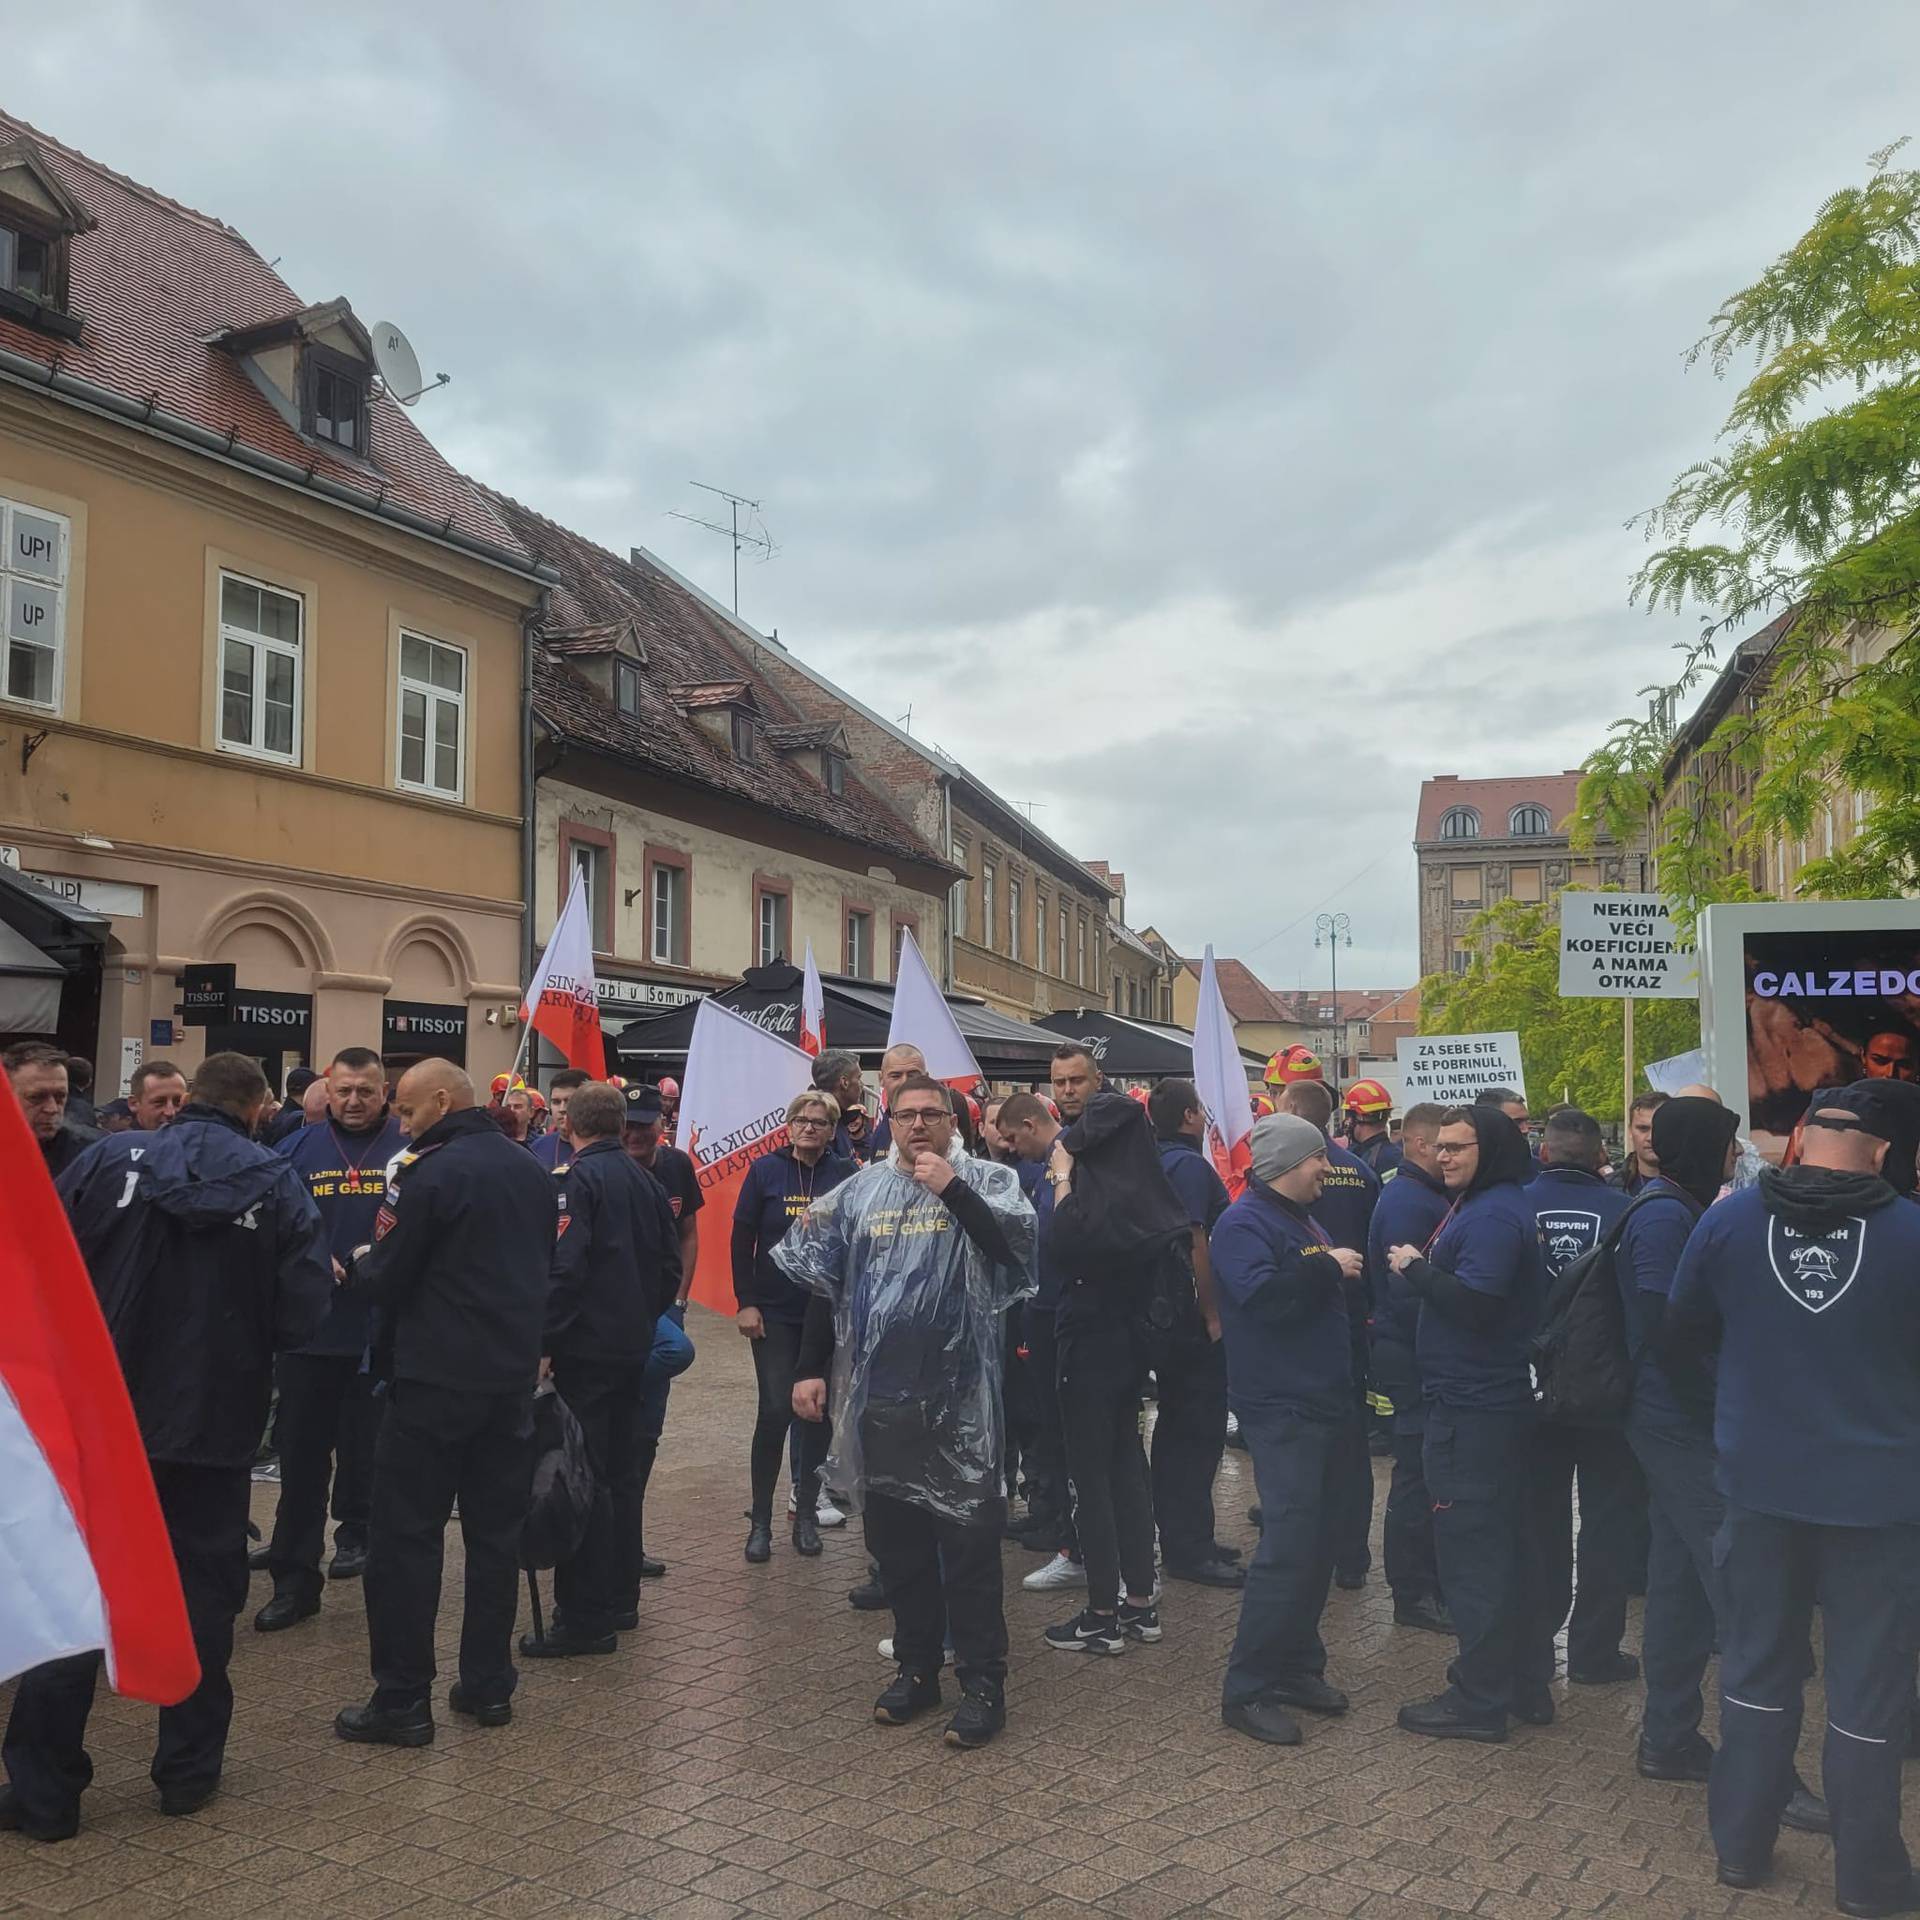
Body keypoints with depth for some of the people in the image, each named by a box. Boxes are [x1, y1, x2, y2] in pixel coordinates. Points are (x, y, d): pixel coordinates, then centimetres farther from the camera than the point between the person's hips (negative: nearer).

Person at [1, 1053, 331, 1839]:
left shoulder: (110, 1159, -6)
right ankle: (188, 1769, 22)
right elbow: (303, 1307, -12)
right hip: (214, 1419, 0)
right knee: (202, 1588, 13)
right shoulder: (277, 1185, -7)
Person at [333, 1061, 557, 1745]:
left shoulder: (432, 1173, -14)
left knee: (406, 1537, 3)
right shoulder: (531, 1170, 7)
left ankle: (403, 1701, 7)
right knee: (496, 1530, 13)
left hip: (435, 1379, -7)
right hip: (513, 1375, 7)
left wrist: (357, 1265, 10)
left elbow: (386, 1282, -10)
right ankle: (489, 1684, 21)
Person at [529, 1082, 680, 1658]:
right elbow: (670, 1264, 15)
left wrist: (544, 1344, -16)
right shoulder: (645, 1182, 11)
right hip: (633, 1348, 8)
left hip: (585, 1351, -8)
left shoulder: (573, 1179, -12)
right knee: (621, 1474, 16)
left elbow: (562, 1268, -20)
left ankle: (585, 1619, 0)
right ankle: (618, 1597, 26)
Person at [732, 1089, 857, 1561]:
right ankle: (760, 1521, 7)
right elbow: (742, 1239, 0)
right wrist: (745, 1302, -5)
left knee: (819, 1414, 7)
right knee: (775, 1412, -6)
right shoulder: (765, 1170, -1)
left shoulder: (846, 1176, -1)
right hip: (775, 1313, -1)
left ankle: (806, 1515, 20)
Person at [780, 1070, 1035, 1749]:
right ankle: (917, 1668, 28)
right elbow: (826, 1283, 12)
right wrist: (809, 1369, 8)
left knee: (968, 1541, -1)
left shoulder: (986, 1182, 0)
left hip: (960, 1395, -4)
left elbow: (1017, 1248, -17)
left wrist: (951, 1187, -18)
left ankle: (982, 1682, 10)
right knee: (896, 1540, 14)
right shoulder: (859, 1193, 10)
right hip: (879, 1394, 4)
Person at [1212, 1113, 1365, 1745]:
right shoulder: (1244, 1223, -12)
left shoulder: (1304, 1220, 17)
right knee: (1288, 1546, -11)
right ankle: (1245, 1690, -2)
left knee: (1317, 1542, 13)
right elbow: (1263, 1296, -28)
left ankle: (1298, 1666, 26)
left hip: (1321, 1403, 9)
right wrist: (1328, 1269, -18)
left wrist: (1352, 1272, 6)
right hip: (1279, 1409, -9)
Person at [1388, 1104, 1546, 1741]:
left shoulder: (1492, 1216, -18)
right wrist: (1424, 1270, 5)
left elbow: (1473, 1302, -27)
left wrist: (1415, 1268, -15)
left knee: (1470, 1547, -3)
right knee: (1502, 1543, 18)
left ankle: (1479, 1698, 5)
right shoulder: (1483, 1205, 16)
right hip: (1494, 1401, 11)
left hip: (1472, 1410, -11)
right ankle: (1518, 1681, 30)